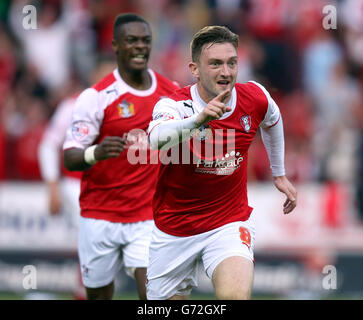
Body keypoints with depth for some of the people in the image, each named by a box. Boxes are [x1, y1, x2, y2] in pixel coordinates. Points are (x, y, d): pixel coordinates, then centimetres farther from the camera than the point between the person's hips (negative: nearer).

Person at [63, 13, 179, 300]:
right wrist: (95, 153, -35)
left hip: (149, 217, 2)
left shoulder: (171, 93, 4)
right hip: (100, 216, -2)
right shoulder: (96, 97, -9)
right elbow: (70, 158, -14)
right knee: (99, 294, 8)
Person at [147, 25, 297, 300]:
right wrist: (197, 120, -62)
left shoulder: (255, 98, -8)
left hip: (231, 223, 1)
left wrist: (279, 174, 26)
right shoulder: (174, 105, -20)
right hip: (174, 230, 0)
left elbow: (272, 121, 18)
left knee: (236, 295, -28)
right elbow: (157, 139, -45)